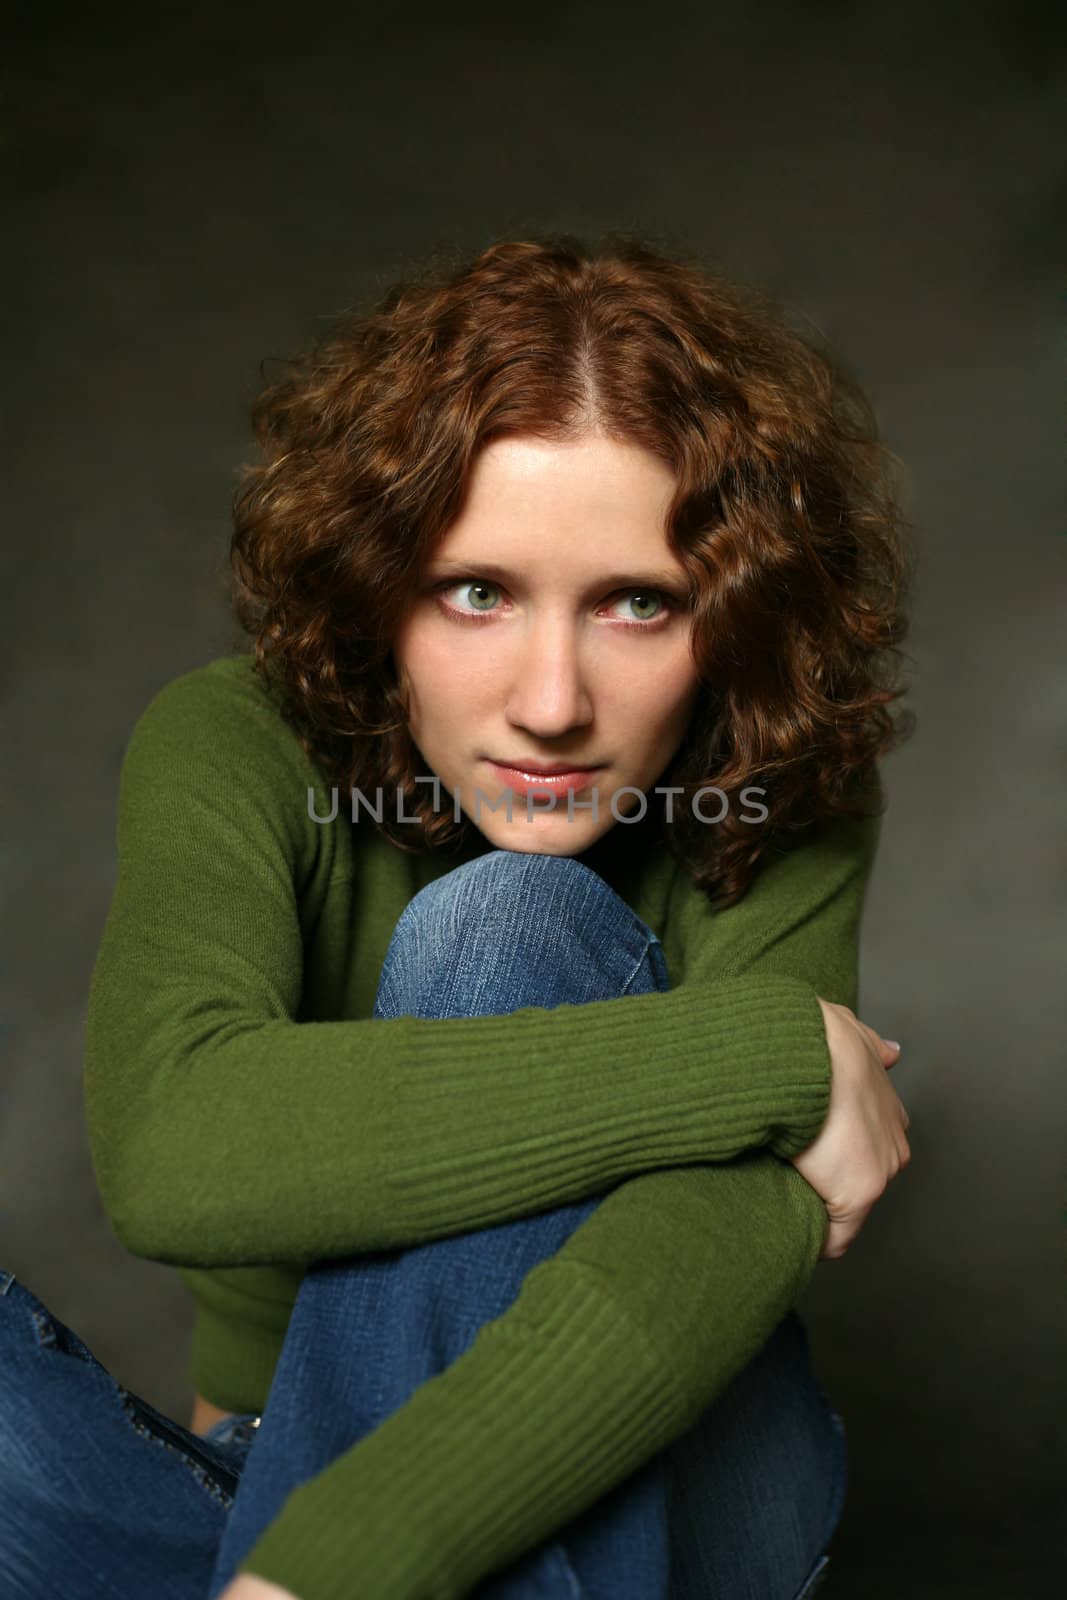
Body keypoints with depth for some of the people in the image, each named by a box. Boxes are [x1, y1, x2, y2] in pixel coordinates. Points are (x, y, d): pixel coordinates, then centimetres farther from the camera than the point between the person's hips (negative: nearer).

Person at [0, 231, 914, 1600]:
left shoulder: (788, 802, -15)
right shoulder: (235, 748, -15)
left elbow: (731, 1214, -32)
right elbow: (170, 1148, -35)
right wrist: (773, 1051, -33)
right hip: (289, 1481, 1)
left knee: (503, 923, -28)